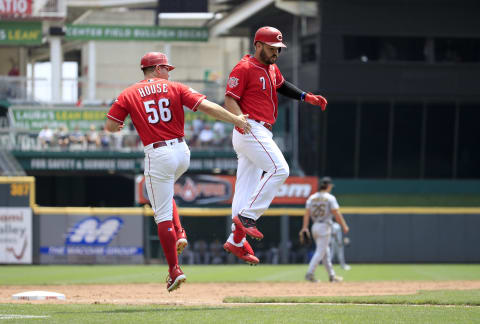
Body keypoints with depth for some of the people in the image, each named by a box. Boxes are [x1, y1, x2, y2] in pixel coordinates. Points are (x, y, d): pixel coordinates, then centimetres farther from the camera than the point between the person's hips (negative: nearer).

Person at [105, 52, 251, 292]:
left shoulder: (128, 94, 3)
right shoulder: (175, 88, 5)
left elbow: (110, 126, 2)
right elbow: (207, 107, -5)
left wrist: (118, 127, 26)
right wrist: (236, 119, 3)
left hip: (157, 154, -3)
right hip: (182, 154, 3)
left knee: (163, 215, 0)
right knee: (164, 192, 34)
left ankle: (175, 270, -3)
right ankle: (178, 234, 17)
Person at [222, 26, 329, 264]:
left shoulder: (272, 68, 18)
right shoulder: (244, 68, -9)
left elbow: (281, 85, 37)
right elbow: (230, 99, -14)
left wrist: (306, 97, 25)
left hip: (261, 134, 9)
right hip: (250, 130, -9)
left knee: (247, 188, 8)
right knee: (279, 169, -21)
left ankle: (236, 241, 8)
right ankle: (246, 217, -19)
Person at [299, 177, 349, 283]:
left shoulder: (312, 197, 8)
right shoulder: (330, 198, -8)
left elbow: (307, 213, 1)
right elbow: (336, 213, -13)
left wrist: (305, 227, -3)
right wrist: (344, 226, -5)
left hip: (315, 226, 7)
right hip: (325, 226, -7)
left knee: (326, 251, 14)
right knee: (320, 252, -6)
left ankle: (332, 275, 19)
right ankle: (310, 274, -16)